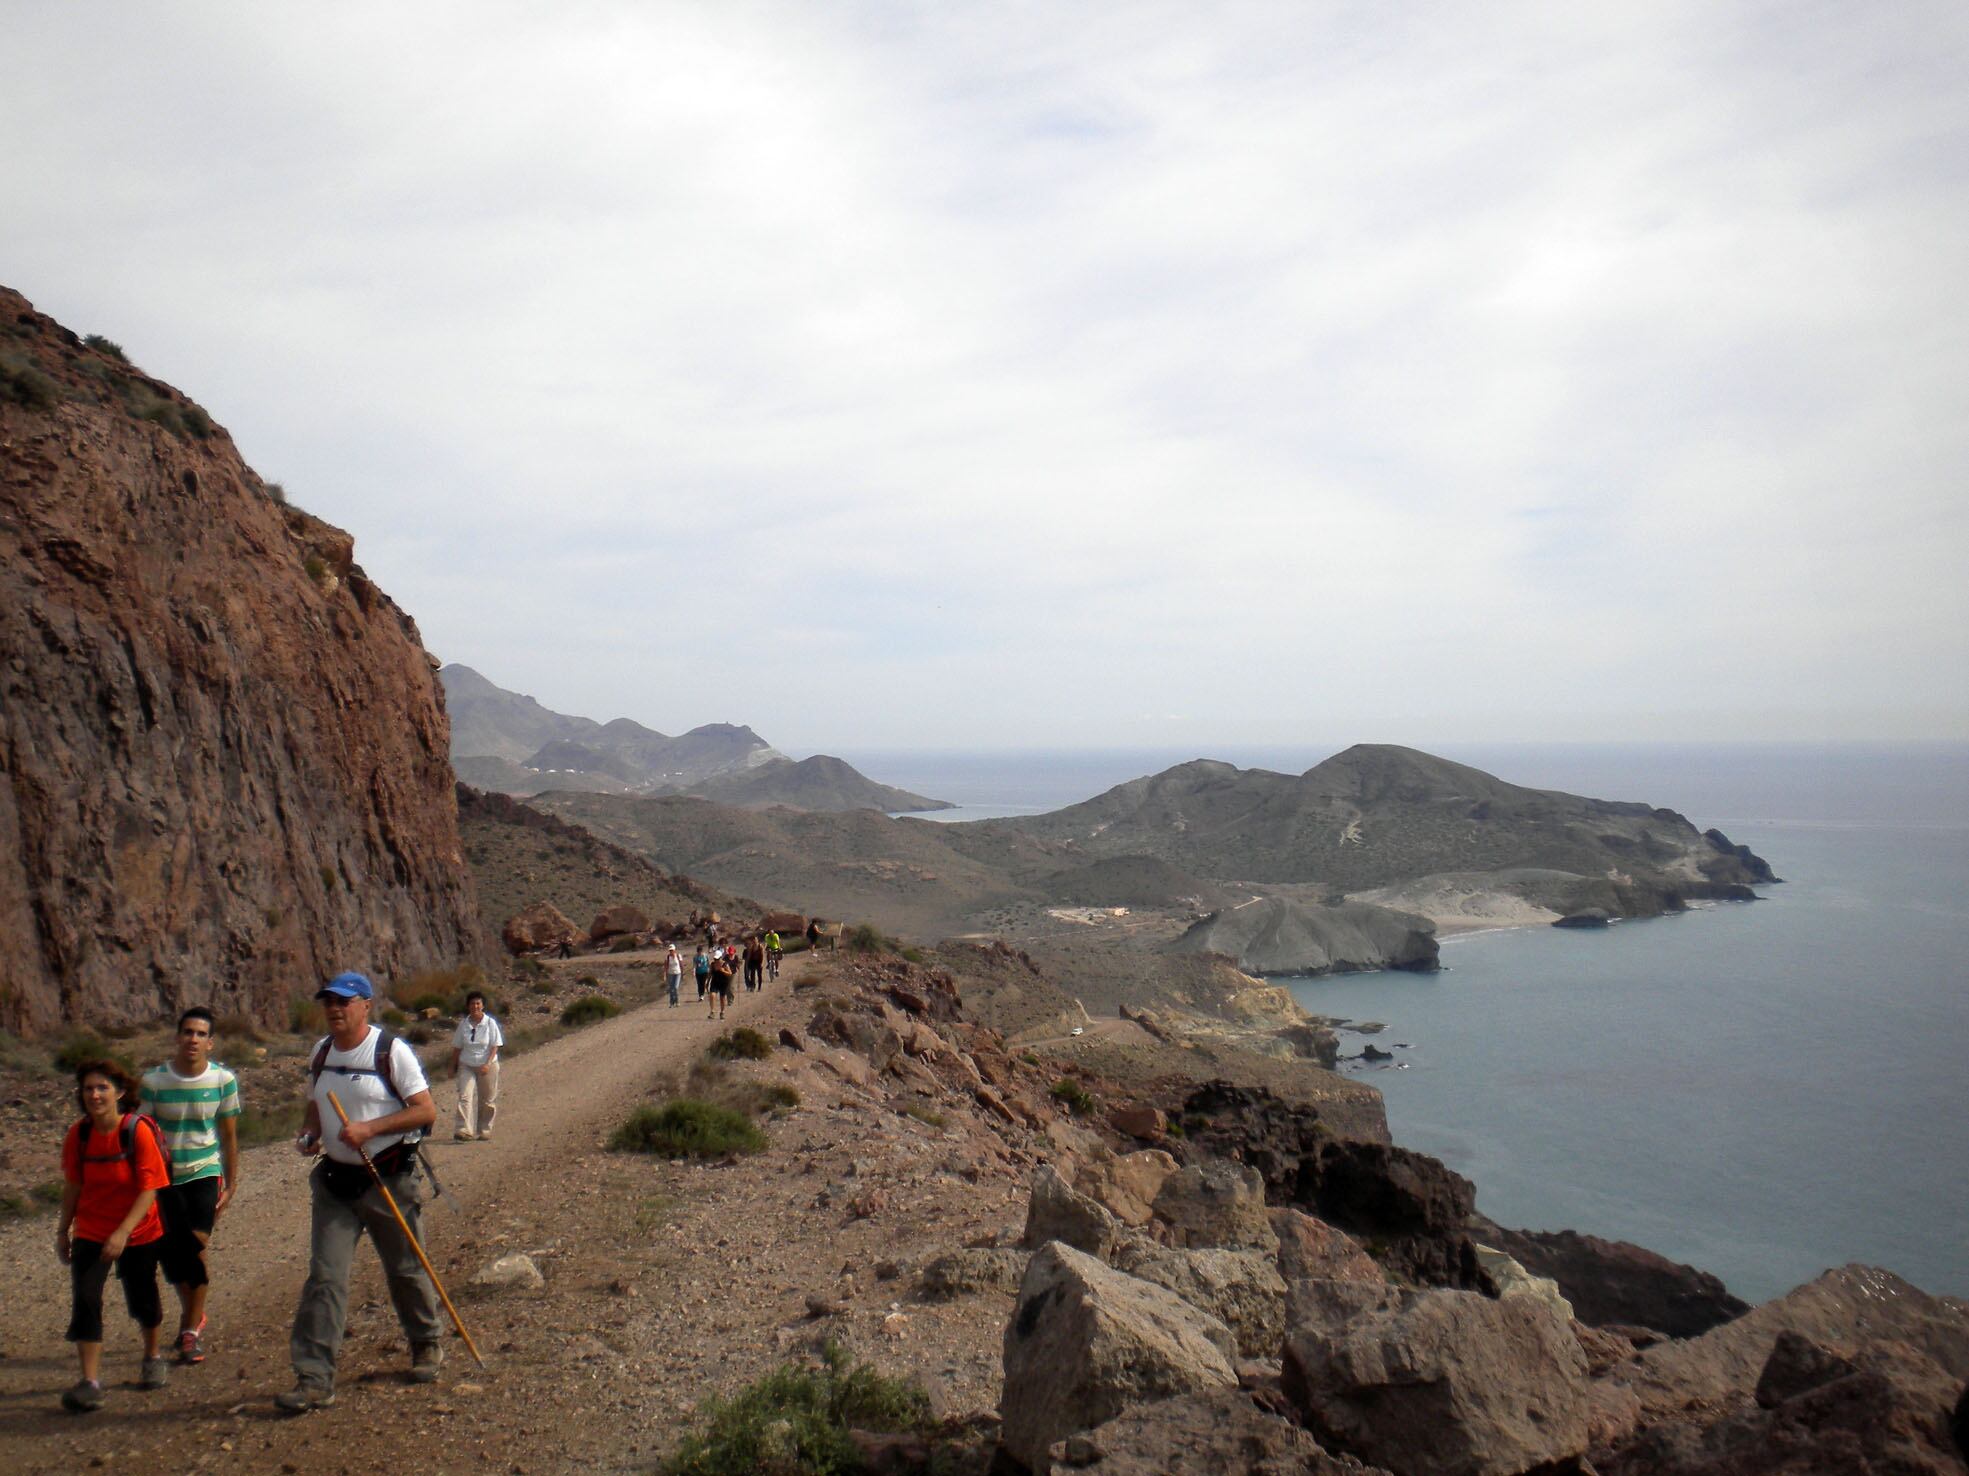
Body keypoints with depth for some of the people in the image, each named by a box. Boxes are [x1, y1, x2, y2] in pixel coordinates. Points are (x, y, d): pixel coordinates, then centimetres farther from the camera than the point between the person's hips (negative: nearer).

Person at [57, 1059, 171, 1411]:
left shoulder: (138, 1131, -19)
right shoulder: (79, 1134, -6)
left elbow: (149, 1189, -20)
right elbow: (73, 1186, 7)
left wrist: (123, 1232, -27)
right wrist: (63, 1230, 11)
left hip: (139, 1232, -3)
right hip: (90, 1233, 3)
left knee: (142, 1300, 11)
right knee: (84, 1300, -11)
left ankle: (152, 1358, 37)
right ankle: (90, 1382, -6)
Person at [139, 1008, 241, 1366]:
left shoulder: (223, 1080, -6)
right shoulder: (153, 1080, -9)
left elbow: (229, 1136, 2)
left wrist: (231, 1184, 3)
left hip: (205, 1174, -1)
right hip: (165, 1177, 1)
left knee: (196, 1248, -11)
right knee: (172, 1253, 5)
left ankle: (190, 1329, 1)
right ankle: (193, 1316, 31)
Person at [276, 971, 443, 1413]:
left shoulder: (391, 1050, -12)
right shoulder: (321, 1051, 7)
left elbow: (426, 1111, -13)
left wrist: (369, 1128, -22)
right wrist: (309, 1134, -1)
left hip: (388, 1177, -4)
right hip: (333, 1178, 5)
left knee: (405, 1269, 9)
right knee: (324, 1276, -3)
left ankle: (427, 1346, 31)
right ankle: (314, 1379, 2)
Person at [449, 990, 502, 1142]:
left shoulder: (490, 1023, -5)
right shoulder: (463, 1024, 2)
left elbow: (495, 1046, -6)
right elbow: (457, 1048, 8)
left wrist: (487, 1064, -19)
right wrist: (453, 1068, 8)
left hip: (487, 1067, -1)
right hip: (466, 1066, 1)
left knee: (487, 1100, 5)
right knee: (465, 1097, -14)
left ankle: (485, 1130, 17)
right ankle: (464, 1130, -21)